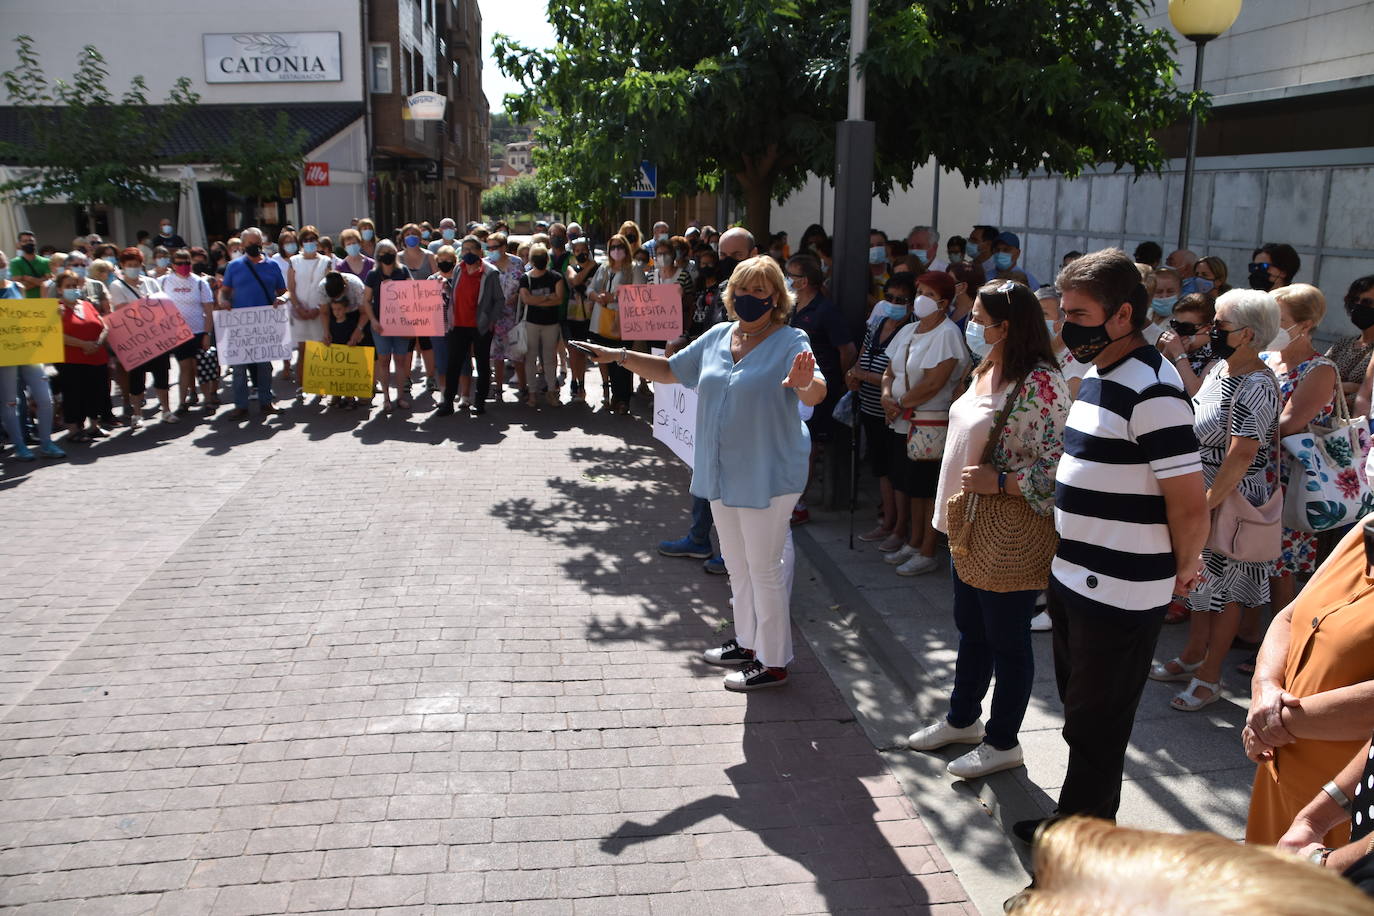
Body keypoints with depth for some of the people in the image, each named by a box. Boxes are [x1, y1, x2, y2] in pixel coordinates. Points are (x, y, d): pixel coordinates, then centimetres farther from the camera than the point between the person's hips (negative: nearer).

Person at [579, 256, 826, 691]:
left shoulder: (791, 342, -14)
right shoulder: (717, 336, 5)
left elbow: (816, 395, -28)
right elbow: (670, 370, 14)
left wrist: (805, 383, -51)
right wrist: (621, 356, 4)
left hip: (767, 476, -7)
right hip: (722, 475, 7)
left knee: (763, 568, 2)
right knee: (737, 564, 20)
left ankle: (773, 662, 16)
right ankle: (747, 641, 38)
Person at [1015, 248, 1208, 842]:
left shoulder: (1152, 392, -21)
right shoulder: (1098, 377, 9)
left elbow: (1190, 507, -21)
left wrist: (1181, 571, -6)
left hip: (1119, 595, -9)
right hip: (1075, 580, 9)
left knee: (1094, 727, 6)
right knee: (1081, 710, 21)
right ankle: (1081, 824, 39)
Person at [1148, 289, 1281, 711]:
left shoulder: (1256, 386, -24)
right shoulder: (1221, 367, 4)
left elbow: (1241, 455, -28)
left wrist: (1206, 505, -28)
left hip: (1232, 503, -9)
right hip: (1203, 495, 9)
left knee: (1224, 590, 6)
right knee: (1202, 579, 21)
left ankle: (1209, 678, 21)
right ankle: (1192, 657, 37)